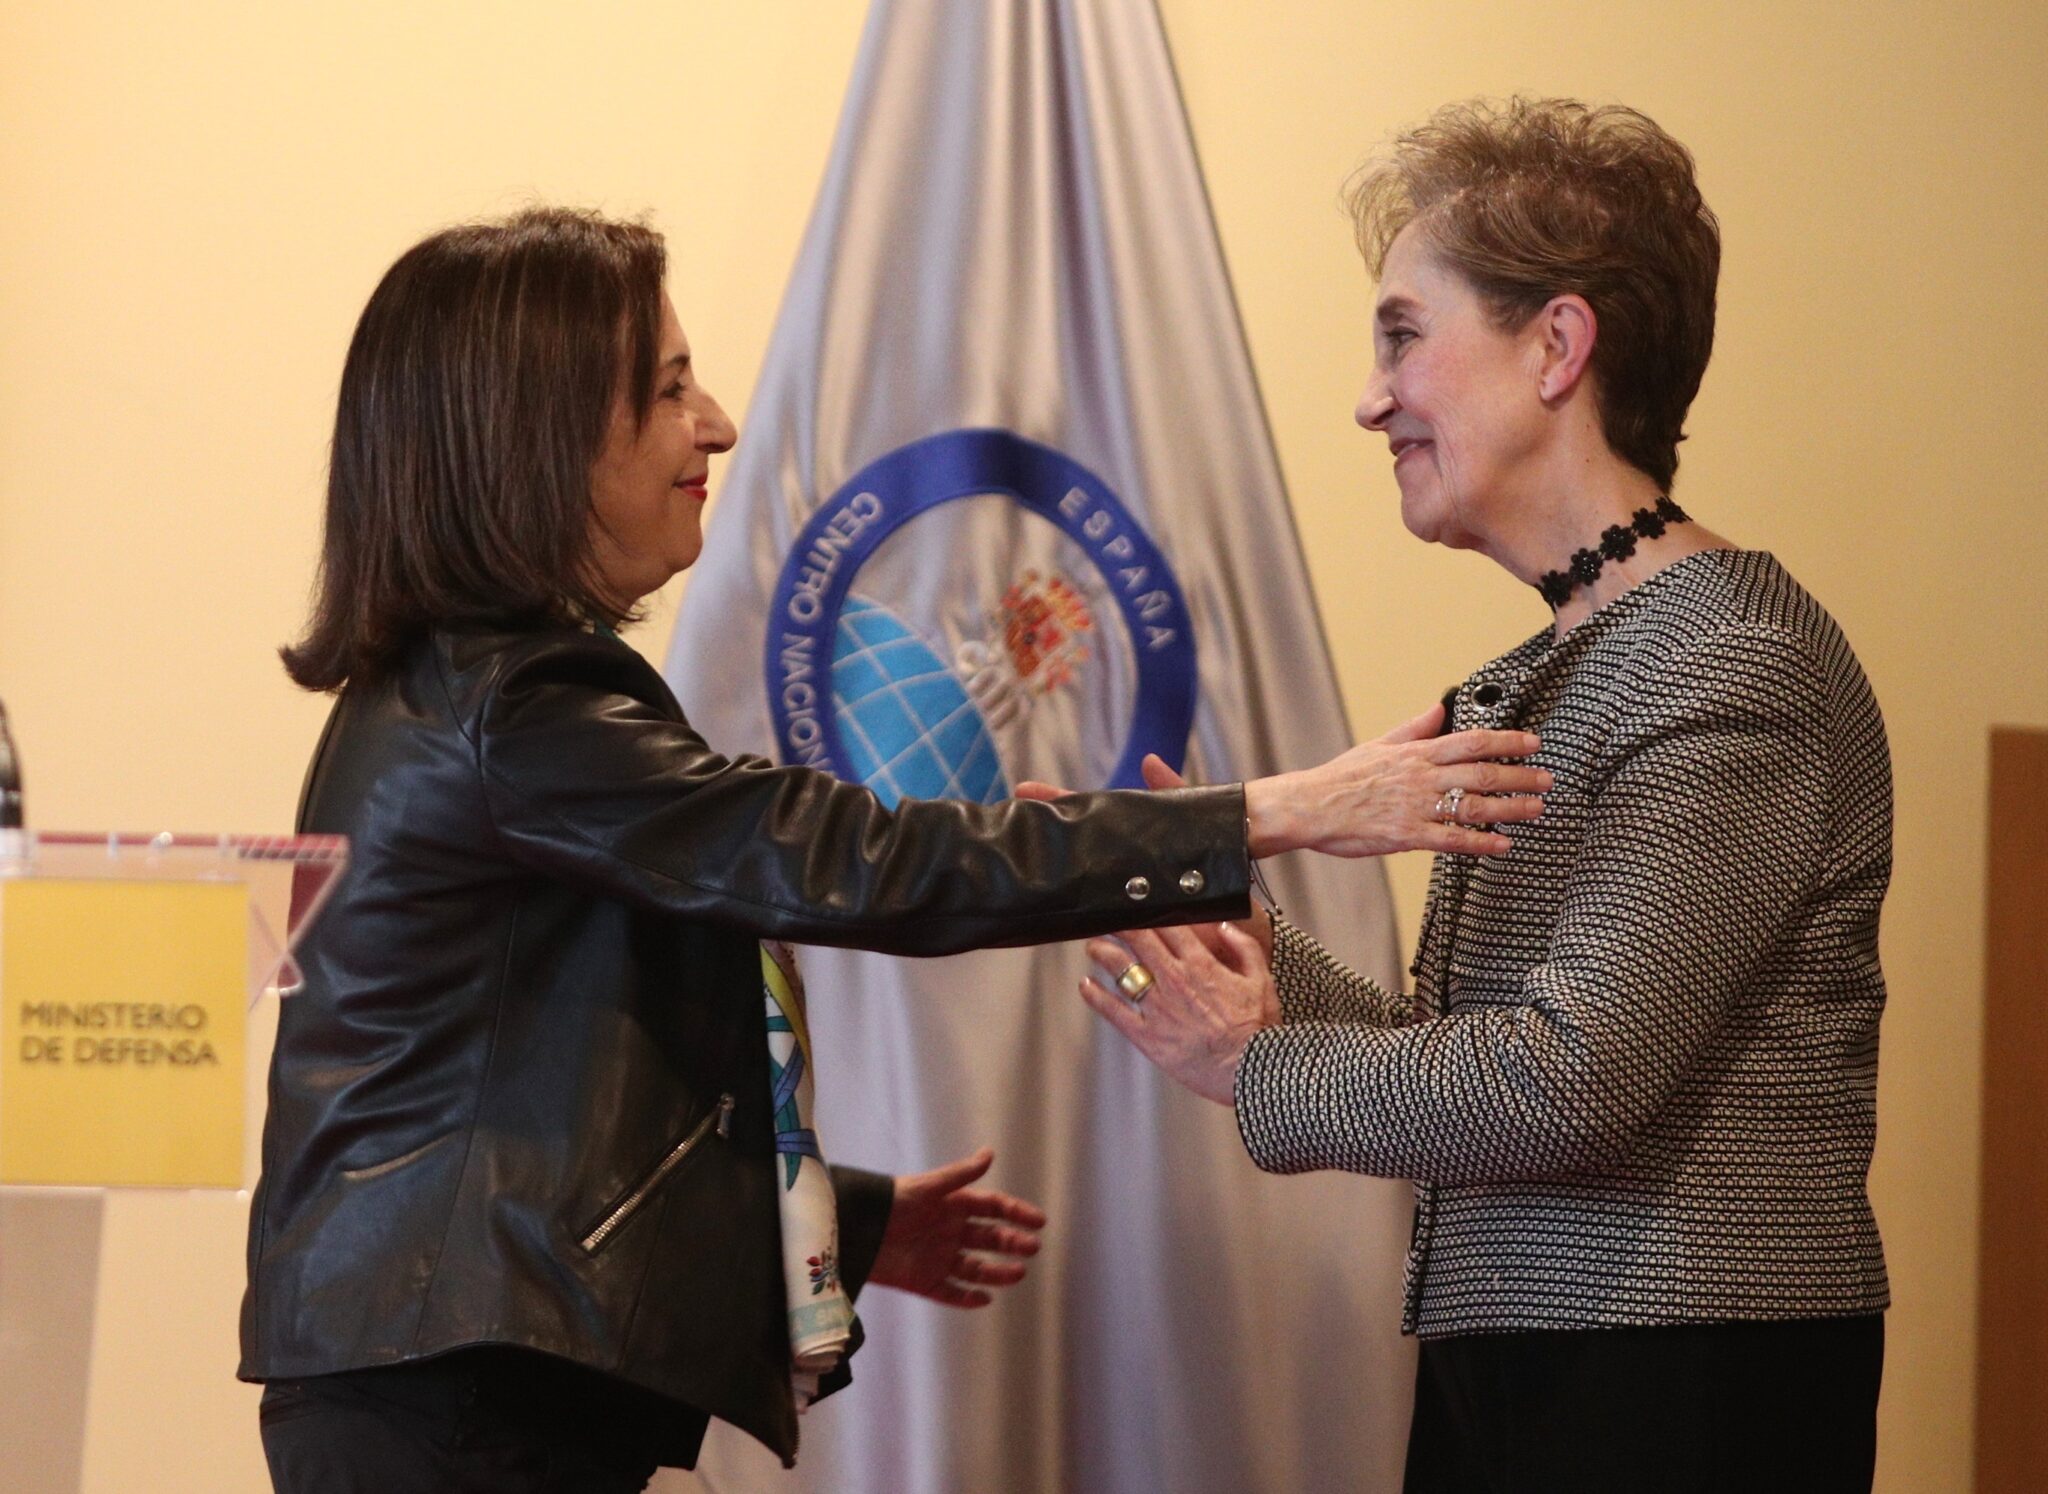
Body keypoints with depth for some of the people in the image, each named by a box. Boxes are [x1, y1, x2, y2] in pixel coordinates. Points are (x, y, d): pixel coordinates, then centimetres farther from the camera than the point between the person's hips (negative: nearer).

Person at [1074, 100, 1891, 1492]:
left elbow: (1568, 1079, -20)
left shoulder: (1741, 663, -14)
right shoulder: (1532, 685, 16)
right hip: (1501, 1376, 8)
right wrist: (1247, 948, 3)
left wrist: (1257, 1070, -6)